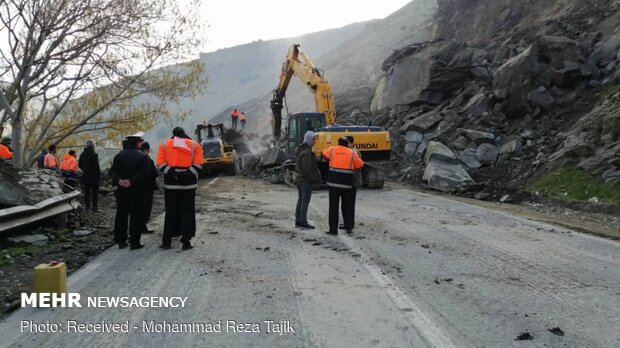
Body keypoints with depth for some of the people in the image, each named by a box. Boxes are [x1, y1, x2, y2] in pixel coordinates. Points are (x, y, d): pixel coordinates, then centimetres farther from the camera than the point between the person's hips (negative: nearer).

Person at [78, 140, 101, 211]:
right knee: (95, 192, 0)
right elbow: (97, 166, -16)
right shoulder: (94, 155, -17)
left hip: (86, 176, 7)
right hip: (94, 176, -6)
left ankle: (87, 205, 20)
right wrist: (99, 175, -7)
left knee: (87, 191, 14)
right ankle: (94, 207, -1)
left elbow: (79, 165, 13)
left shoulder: (82, 154, 5)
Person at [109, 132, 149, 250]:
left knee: (121, 215, 12)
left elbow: (112, 171, 0)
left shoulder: (119, 155, 8)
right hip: (137, 191, -4)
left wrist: (119, 180, -12)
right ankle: (134, 242, 1)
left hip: (122, 190, 4)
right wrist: (132, 181, -19)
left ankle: (121, 241, 15)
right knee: (136, 215, 1)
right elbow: (144, 173, -18)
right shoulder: (141, 156, -7)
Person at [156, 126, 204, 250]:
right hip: (189, 183, -1)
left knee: (171, 212, 9)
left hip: (171, 183, 1)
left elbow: (161, 164, -5)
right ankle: (186, 242, 5)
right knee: (187, 212, 6)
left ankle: (167, 241, 10)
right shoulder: (194, 145, 6)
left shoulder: (164, 145, 8)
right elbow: (198, 164, -7)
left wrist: (172, 173, -11)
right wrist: (188, 174, -13)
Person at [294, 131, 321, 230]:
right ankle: (303, 222, -1)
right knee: (305, 201, -4)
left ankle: (298, 221, 19)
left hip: (299, 178, 10)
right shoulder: (306, 152, -19)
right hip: (306, 180, -10)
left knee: (300, 200, 14)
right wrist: (314, 179, -14)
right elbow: (307, 168, -23)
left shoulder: (300, 149, 12)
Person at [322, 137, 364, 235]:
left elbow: (324, 153, 24)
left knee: (333, 206, 3)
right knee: (346, 206, 14)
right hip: (347, 183, 1)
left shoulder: (332, 150, 6)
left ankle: (333, 229, 3)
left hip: (333, 182, -1)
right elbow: (360, 164, 9)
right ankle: (348, 228, 12)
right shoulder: (353, 153, 4)